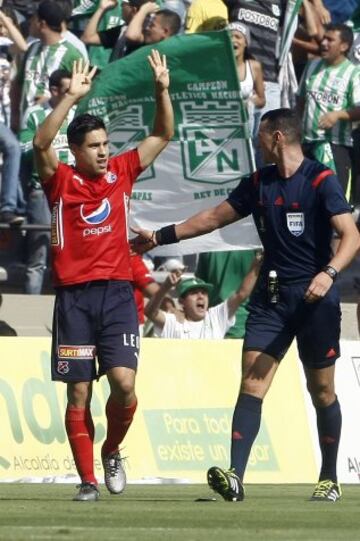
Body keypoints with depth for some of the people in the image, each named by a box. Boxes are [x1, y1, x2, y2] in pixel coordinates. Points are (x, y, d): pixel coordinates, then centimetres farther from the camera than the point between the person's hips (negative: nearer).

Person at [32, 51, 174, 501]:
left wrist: (162, 90, 0)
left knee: (124, 383, -12)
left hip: (117, 293, 2)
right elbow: (41, 143, -19)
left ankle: (112, 452, 14)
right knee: (79, 393, -1)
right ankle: (88, 480, 7)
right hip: (74, 295, -2)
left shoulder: (121, 172, 9)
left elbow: (162, 136, 14)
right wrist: (72, 97, -26)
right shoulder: (61, 181, -1)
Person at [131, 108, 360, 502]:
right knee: (251, 383, -10)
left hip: (315, 298, -5)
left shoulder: (321, 180, -7)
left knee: (322, 390, 4)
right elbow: (214, 218, 21)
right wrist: (161, 237, 20)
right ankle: (235, 477, -20)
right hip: (270, 298, 5)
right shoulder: (258, 184, 11)